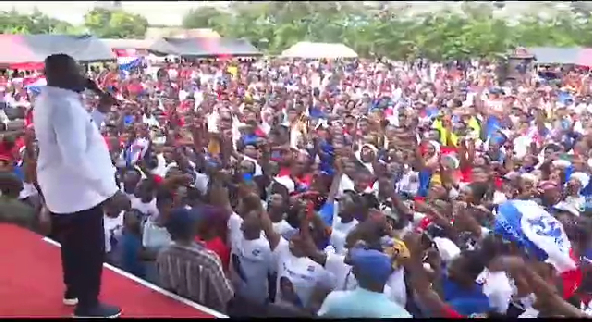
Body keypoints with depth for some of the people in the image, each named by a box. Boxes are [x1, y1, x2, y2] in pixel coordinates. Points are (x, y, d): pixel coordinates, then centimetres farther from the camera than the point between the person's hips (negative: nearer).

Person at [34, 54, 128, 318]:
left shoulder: (48, 101, 6)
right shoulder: (65, 105, -27)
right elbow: (76, 158, -32)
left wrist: (100, 110, 6)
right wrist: (109, 189, -30)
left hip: (61, 188, 10)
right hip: (79, 191, -10)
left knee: (73, 243, 26)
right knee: (90, 249, 5)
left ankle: (73, 290, 43)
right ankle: (87, 305, 18)